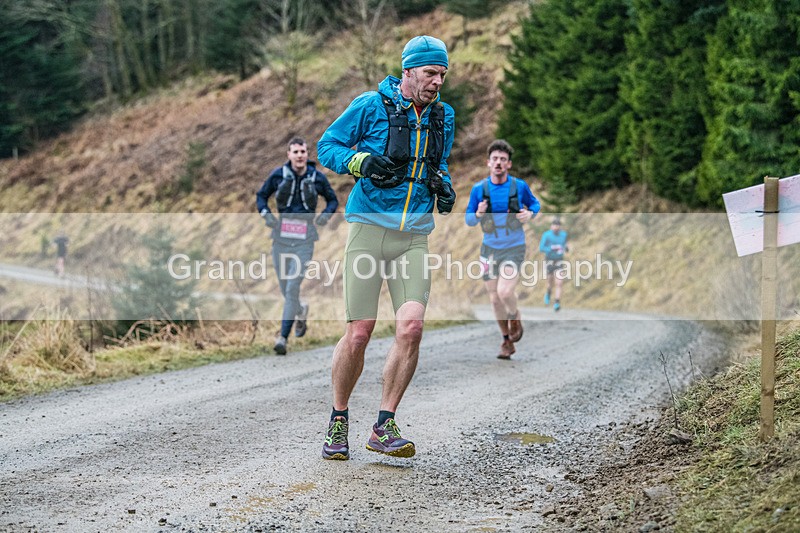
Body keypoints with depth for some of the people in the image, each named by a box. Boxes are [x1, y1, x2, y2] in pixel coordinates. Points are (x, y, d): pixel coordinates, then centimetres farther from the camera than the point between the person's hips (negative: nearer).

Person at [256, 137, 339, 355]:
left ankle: (283, 336, -11)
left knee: (293, 287, -13)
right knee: (285, 288, 9)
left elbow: (333, 199, 16)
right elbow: (261, 196, 13)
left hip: (304, 238, -2)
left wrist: (327, 214, -4)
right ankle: (301, 310, 44)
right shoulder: (278, 175, 1)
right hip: (281, 236, 2)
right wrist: (266, 213, -5)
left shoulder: (317, 177, 1)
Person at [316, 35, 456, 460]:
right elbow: (327, 145, 2)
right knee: (358, 333, -5)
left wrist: (444, 186, 6)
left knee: (410, 327, -13)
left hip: (414, 236, 4)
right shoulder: (371, 105, -3)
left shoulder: (442, 116, 12)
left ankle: (384, 428, -2)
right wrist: (361, 162, -16)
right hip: (368, 228, -3)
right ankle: (338, 421, 16)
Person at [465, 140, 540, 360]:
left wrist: (530, 213, -12)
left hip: (514, 248, -3)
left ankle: (515, 319, 14)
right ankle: (507, 341, 23)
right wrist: (478, 214, -20)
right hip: (490, 248, 3)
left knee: (505, 292, -21)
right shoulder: (479, 189, -5)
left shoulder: (519, 186, -8)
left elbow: (534, 203, 11)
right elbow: (468, 220, 3)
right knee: (495, 298, 5)